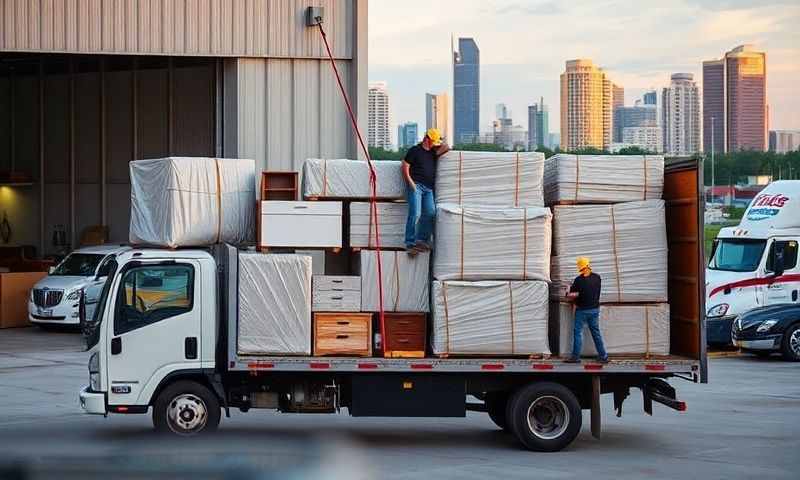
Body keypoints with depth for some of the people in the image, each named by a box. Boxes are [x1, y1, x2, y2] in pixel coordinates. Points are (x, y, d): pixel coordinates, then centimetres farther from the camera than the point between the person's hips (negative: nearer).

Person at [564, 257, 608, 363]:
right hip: (595, 309, 4)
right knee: (596, 332, 11)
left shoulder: (578, 280, -15)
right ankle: (603, 356, 12)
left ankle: (576, 356, 2)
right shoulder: (597, 277, -2)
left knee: (578, 332, 3)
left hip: (582, 310, -4)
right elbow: (597, 293, 8)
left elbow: (571, 295, -8)